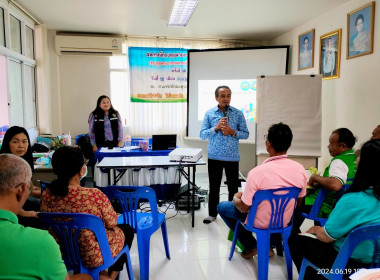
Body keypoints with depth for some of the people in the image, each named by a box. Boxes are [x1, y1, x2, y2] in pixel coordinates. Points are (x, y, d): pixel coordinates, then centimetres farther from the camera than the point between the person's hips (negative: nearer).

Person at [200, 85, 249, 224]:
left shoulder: (238, 113, 1)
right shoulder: (209, 113, 1)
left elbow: (246, 134, 1)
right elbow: (202, 135, -3)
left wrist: (232, 132, -16)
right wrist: (216, 128, -18)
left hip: (232, 157, 0)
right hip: (214, 156, 0)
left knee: (233, 187, 9)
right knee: (214, 186, 10)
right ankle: (212, 213, 25)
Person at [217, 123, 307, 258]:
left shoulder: (257, 172, -32)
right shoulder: (300, 169, -16)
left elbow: (244, 207, -20)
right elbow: (298, 201, 1)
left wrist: (236, 199, 2)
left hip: (261, 223, -5)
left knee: (221, 207, 16)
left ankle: (251, 246, 13)